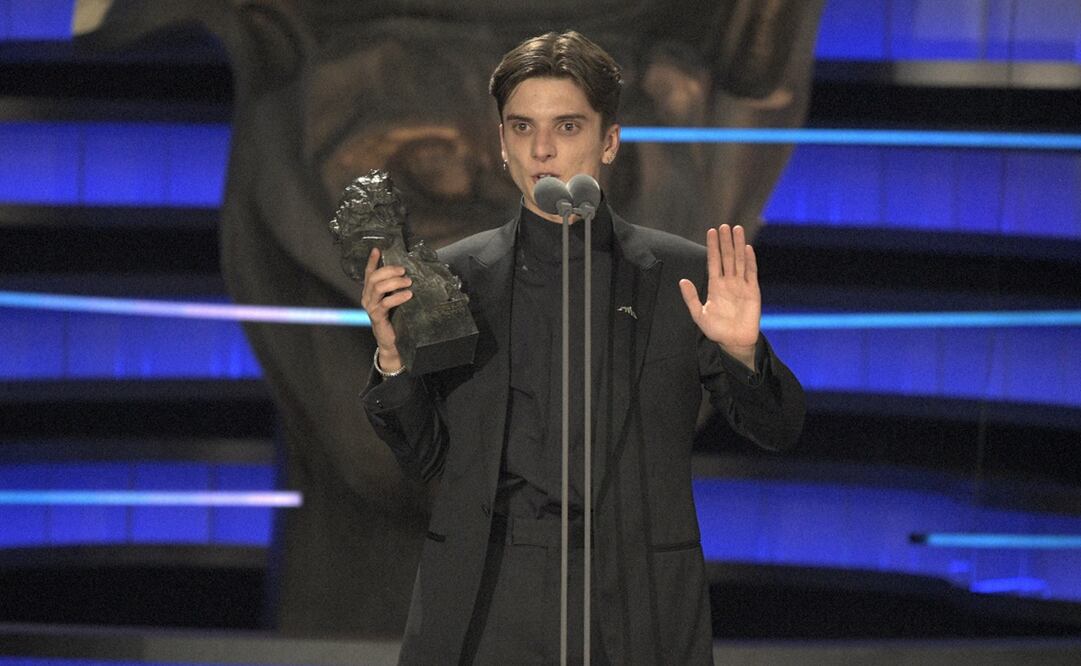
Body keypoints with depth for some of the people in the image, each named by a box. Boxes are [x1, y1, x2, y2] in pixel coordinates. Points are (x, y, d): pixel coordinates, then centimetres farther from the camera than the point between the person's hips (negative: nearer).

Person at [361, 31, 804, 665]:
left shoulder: (686, 275, 3)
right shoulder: (455, 276, 7)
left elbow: (777, 430, 4)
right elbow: (426, 457, 9)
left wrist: (743, 352, -15)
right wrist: (393, 357, -8)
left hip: (634, 609, -1)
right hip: (486, 608, 1)